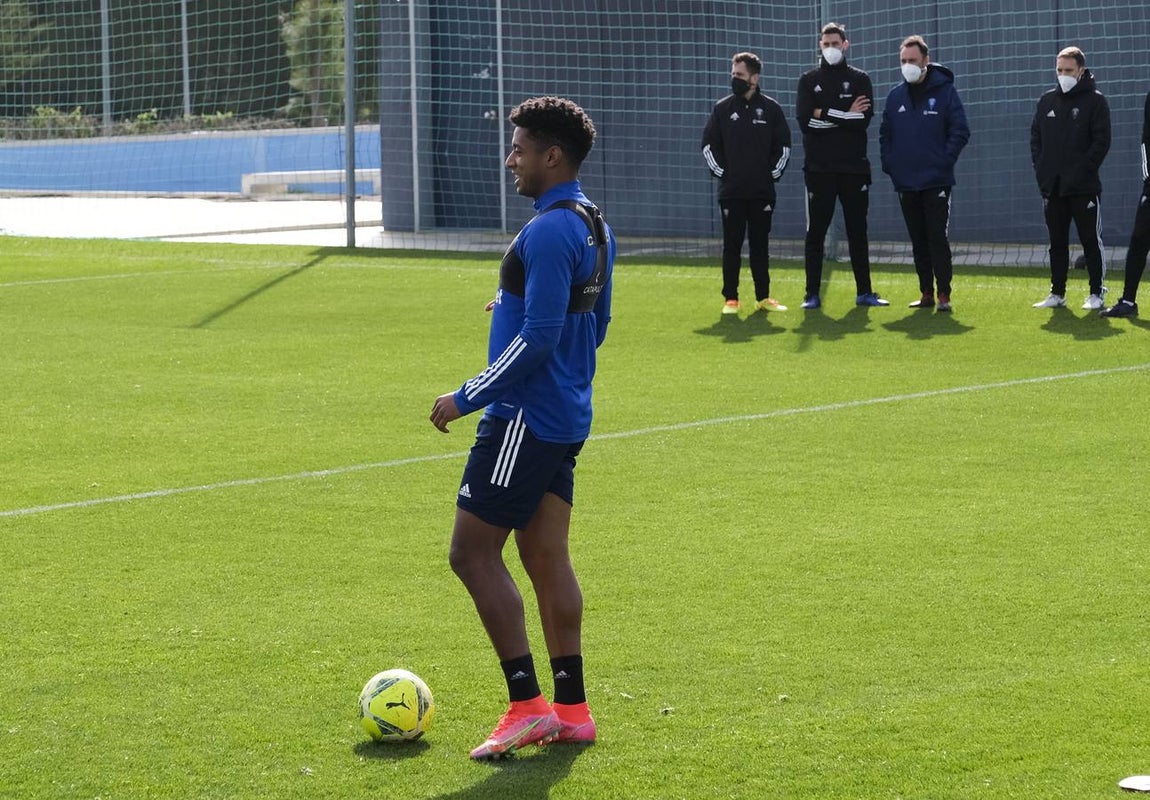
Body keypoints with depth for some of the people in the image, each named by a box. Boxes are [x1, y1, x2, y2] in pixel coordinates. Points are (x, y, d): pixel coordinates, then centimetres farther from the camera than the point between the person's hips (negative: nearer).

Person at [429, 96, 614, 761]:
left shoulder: (548, 232, -19)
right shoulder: (595, 226, 12)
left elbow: (537, 339, -23)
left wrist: (467, 398, -16)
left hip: (524, 419, -10)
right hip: (567, 419, 10)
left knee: (473, 551, -4)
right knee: (548, 557, 12)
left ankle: (527, 705, -6)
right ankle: (571, 709, 14)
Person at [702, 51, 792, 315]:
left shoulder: (771, 108, 3)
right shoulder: (723, 108, 3)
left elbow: (783, 146, 9)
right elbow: (709, 144, 7)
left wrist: (774, 172, 2)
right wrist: (721, 172, -1)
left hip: (762, 191, 0)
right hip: (731, 192, 0)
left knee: (760, 245, 6)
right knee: (732, 245, 0)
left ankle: (763, 297, 12)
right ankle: (730, 299, 4)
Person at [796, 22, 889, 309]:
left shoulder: (860, 79, 7)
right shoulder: (809, 80, 6)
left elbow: (864, 120, -9)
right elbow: (805, 121, -9)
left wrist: (826, 115, -12)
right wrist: (845, 116, -11)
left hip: (854, 167, 1)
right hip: (819, 167, -1)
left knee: (857, 231, 7)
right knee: (815, 232, 0)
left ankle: (864, 292, 13)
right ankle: (812, 294, 3)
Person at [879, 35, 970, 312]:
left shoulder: (944, 91, -2)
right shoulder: (896, 95, 10)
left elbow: (960, 131, -4)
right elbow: (885, 134, 17)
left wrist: (944, 161, -11)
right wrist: (889, 164, 5)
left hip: (936, 182, -4)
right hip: (905, 183, 5)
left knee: (938, 238, -8)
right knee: (918, 241, 8)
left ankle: (944, 294, -5)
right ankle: (926, 293, 14)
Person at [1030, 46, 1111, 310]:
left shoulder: (1095, 101, -3)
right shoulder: (1047, 101, 12)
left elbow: (1102, 141, -9)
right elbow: (1035, 137, 14)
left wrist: (1084, 170, -15)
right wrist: (1040, 168, 1)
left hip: (1084, 187, -5)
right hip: (1052, 187, 5)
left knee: (1090, 240, -1)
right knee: (1057, 243, 9)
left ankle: (1096, 293, 5)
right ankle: (1057, 293, 14)